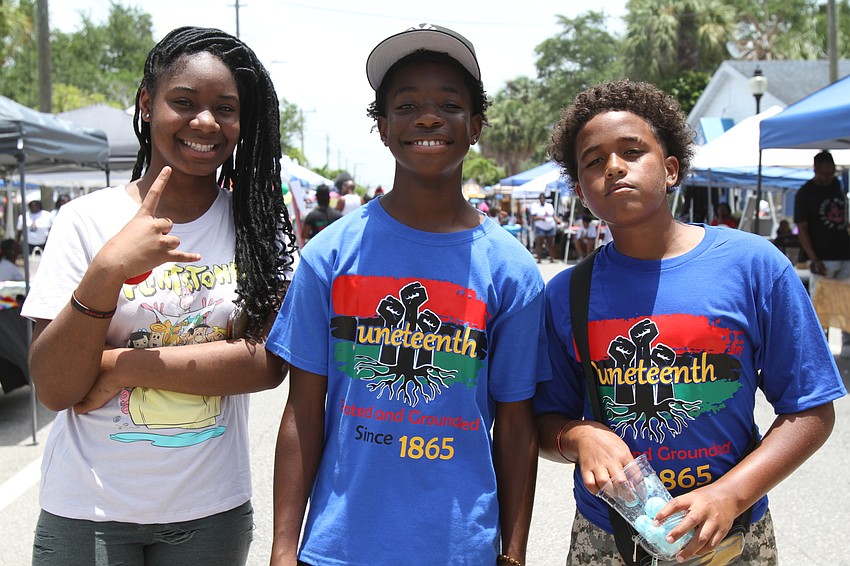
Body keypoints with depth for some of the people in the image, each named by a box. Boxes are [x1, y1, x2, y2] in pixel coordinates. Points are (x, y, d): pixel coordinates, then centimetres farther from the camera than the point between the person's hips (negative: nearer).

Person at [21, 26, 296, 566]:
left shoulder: (258, 222, -3)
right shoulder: (86, 219, -6)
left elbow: (269, 363, -12)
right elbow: (55, 389, -11)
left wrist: (121, 366, -17)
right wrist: (107, 270, -25)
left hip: (211, 510, 1)